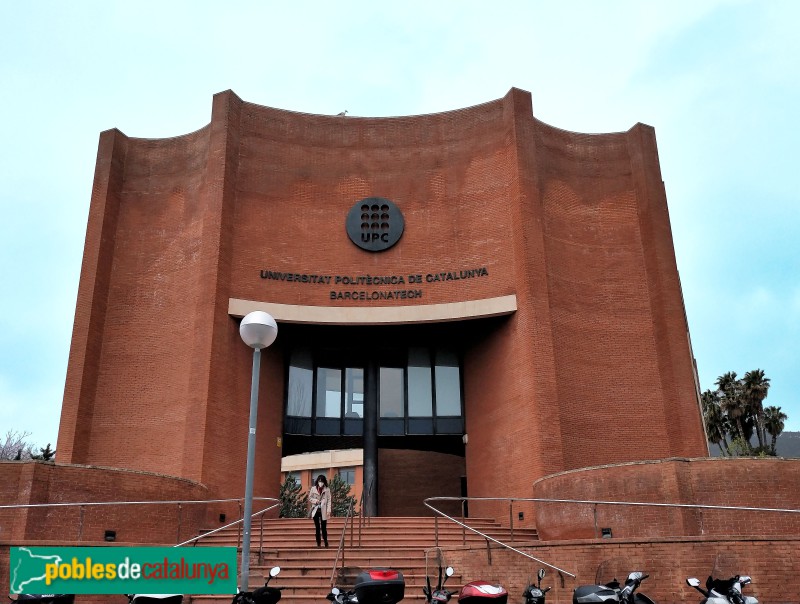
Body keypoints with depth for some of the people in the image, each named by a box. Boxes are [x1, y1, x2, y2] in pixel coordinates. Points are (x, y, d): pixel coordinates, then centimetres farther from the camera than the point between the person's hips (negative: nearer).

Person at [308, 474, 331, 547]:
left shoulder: (327, 490, 0)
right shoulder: (313, 489, 5)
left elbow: (329, 500, -2)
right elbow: (309, 498, 10)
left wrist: (328, 510, -10)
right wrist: (315, 501, -10)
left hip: (323, 511, -2)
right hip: (315, 510, 2)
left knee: (324, 528, 0)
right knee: (317, 528, 5)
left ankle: (326, 543, 14)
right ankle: (318, 543, 12)